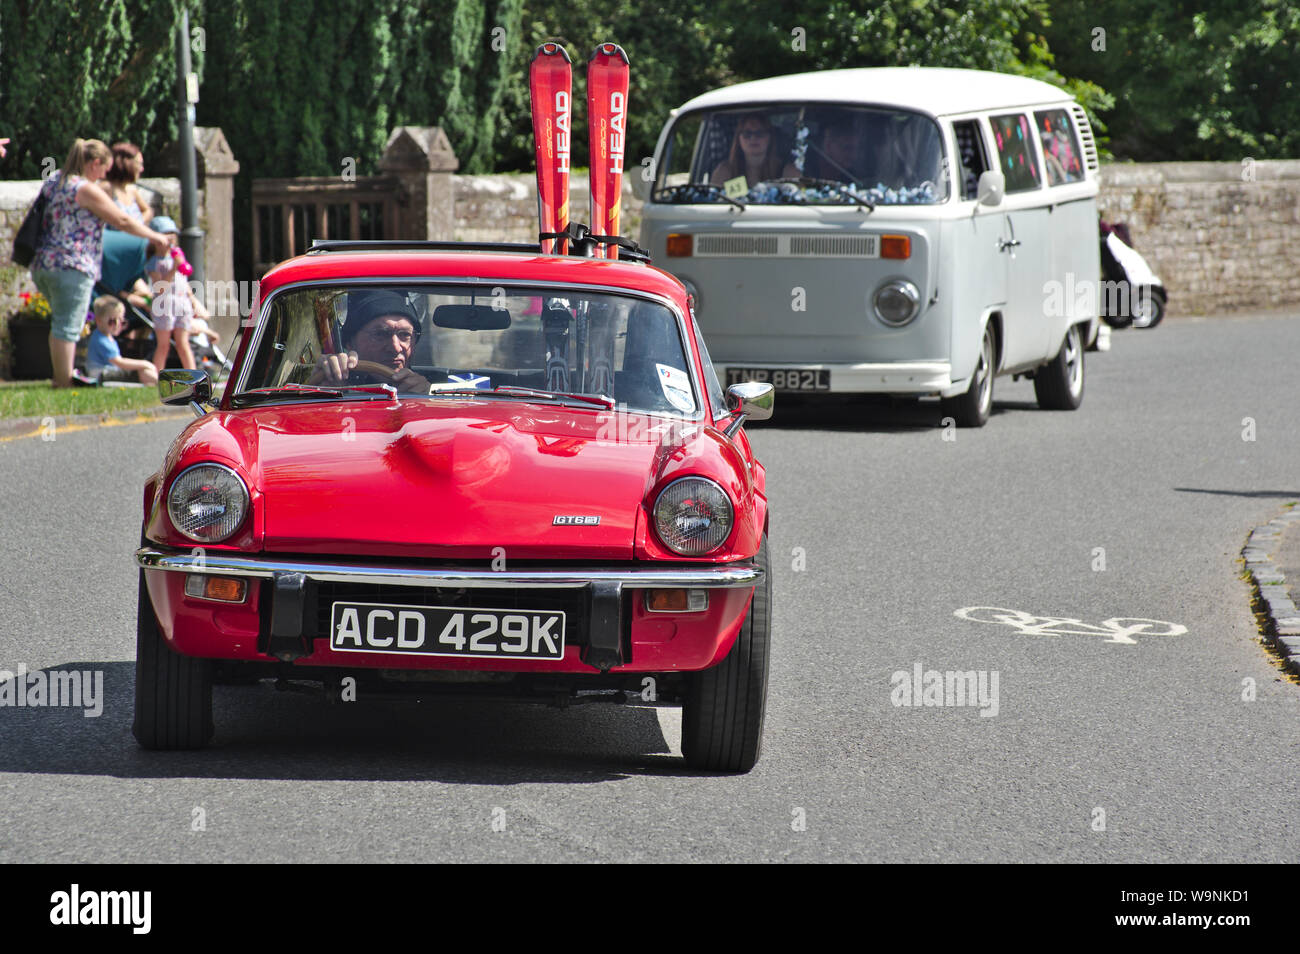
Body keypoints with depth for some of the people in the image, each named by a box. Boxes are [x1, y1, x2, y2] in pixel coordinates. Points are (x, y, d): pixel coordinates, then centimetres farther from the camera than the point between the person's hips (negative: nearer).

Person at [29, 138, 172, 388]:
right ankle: (64, 384, -4)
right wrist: (154, 237, 4)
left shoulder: (52, 181, 14)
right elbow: (122, 221, -7)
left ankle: (60, 376, 25)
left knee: (61, 322, 22)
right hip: (72, 266, -9)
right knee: (67, 327, -5)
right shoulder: (86, 190, -11)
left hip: (42, 264, 9)